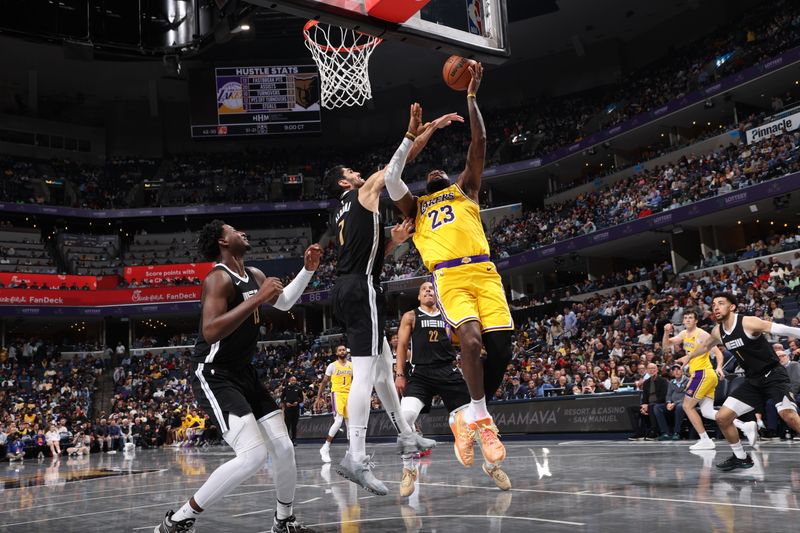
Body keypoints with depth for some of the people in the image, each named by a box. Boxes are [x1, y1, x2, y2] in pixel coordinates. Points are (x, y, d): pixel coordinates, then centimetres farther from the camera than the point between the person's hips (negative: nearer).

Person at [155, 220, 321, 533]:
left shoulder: (253, 275, 10)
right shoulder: (219, 279, -18)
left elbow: (284, 302, 27)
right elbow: (210, 332, -32)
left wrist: (308, 269, 14)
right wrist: (257, 299, -31)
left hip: (244, 374, 9)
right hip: (214, 377, -9)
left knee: (283, 448, 6)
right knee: (254, 454, -21)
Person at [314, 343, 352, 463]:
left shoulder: (352, 365, 10)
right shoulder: (332, 366, 0)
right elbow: (324, 382, 3)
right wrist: (318, 397, 0)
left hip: (349, 394, 5)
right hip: (337, 393, -5)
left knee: (350, 422, 8)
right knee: (338, 421, -19)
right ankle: (325, 448, -12)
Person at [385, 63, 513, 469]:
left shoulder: (465, 190, 27)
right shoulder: (416, 207, 26)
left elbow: (479, 144, 17)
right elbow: (391, 180, 9)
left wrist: (471, 95, 13)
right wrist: (415, 137, 11)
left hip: (484, 272, 2)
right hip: (449, 276, -1)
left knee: (500, 348, -10)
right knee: (471, 338, -26)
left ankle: (469, 418, 10)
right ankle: (481, 418, -10)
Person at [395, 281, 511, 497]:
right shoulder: (410, 316, 11)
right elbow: (402, 345, 6)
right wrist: (399, 374, -4)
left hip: (448, 371, 2)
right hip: (420, 372, -2)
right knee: (405, 416, -25)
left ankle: (490, 464, 21)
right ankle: (408, 470, -8)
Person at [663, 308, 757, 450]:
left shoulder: (701, 334, -9)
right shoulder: (684, 334, 14)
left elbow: (718, 353, -13)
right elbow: (666, 344, 16)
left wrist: (719, 367, -30)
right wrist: (666, 332, -4)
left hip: (703, 374, -8)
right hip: (701, 375, 9)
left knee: (687, 406, -3)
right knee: (707, 412, 4)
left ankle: (705, 441, -1)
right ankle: (745, 426, 0)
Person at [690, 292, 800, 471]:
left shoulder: (748, 323, -18)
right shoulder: (718, 331, 4)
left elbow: (781, 329, -26)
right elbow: (705, 346, 25)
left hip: (773, 374, -7)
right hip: (753, 380, 7)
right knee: (722, 417, 2)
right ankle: (741, 457, 20)